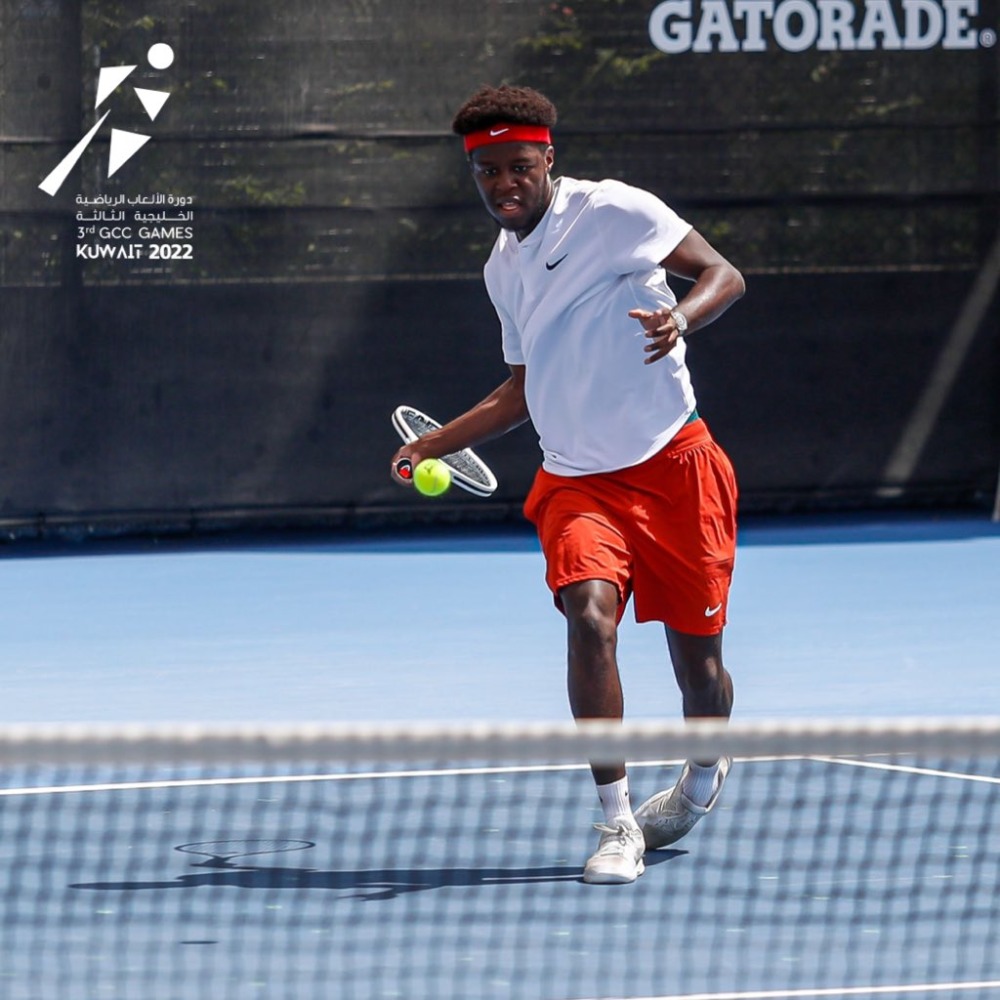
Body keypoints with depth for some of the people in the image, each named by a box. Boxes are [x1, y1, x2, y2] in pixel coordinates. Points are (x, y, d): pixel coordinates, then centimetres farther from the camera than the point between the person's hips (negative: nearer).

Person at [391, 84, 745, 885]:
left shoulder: (612, 210, -6)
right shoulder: (503, 268, 14)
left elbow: (722, 274, -7)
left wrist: (680, 317, -27)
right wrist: (434, 447, 22)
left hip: (671, 464, -4)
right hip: (578, 480, 4)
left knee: (697, 661, 3)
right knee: (589, 615, -24)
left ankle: (705, 774, 38)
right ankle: (617, 824, -19)